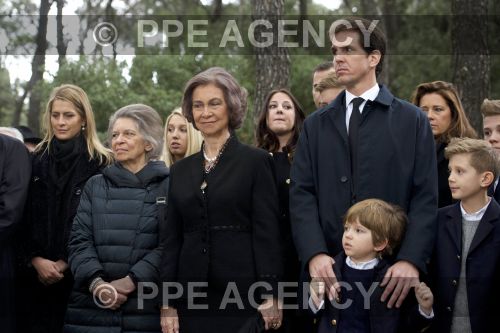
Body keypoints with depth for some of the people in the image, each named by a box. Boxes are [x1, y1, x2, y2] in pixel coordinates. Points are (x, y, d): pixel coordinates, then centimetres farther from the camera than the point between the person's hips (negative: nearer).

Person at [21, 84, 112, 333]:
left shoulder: (100, 164, -2)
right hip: (38, 276, 3)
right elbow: (25, 216, 7)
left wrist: (66, 262, -10)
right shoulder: (37, 161, 10)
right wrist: (36, 259, -6)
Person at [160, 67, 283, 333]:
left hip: (242, 297, -4)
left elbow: (267, 233, -6)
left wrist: (270, 297, -13)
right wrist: (167, 304, 4)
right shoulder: (181, 170, 12)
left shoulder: (256, 161, -1)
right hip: (192, 299, 4)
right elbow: (171, 239, 10)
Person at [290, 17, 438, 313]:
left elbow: (426, 197, -3)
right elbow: (302, 194, 1)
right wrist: (315, 254, -15)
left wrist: (411, 260, -17)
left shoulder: (412, 120, 4)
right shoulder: (316, 125, 11)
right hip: (330, 268, 2)